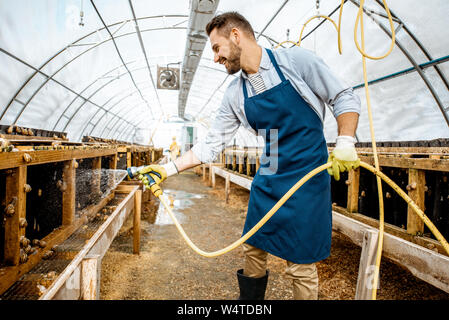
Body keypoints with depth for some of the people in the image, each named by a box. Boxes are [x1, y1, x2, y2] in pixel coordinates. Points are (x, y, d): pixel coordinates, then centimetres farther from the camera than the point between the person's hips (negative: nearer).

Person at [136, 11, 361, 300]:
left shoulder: (296, 60, -7)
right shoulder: (235, 95, 5)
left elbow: (344, 98, -2)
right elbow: (211, 145, 7)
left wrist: (345, 142, -17)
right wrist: (168, 169, 2)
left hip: (307, 177, -4)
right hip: (268, 180, 5)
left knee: (300, 265, 0)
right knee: (253, 249, 13)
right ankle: (249, 300, 37)